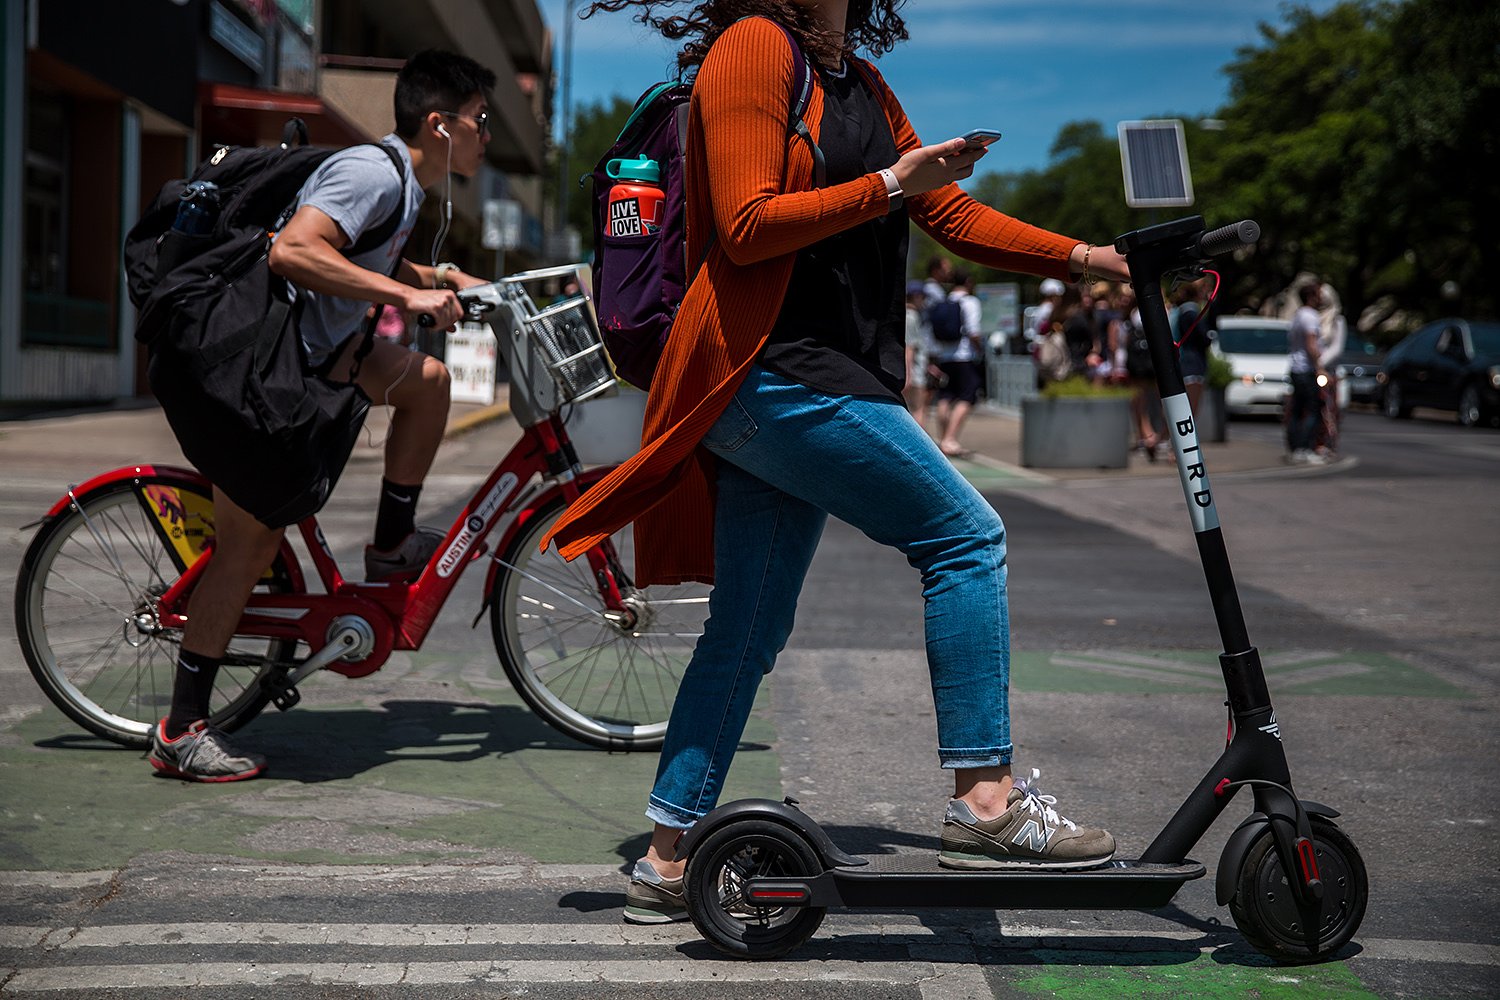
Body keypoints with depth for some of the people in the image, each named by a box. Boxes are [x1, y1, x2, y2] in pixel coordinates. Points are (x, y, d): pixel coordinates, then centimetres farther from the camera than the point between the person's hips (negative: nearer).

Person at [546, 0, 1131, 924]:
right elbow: (747, 227, -16)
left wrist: (1087, 258, 12)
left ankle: (669, 863, 15)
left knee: (748, 635, 9)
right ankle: (985, 802, -6)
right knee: (966, 535, -10)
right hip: (769, 370, -9)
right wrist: (889, 185, -18)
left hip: (804, 382, 9)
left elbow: (954, 214, 19)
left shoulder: (863, 85, 20)